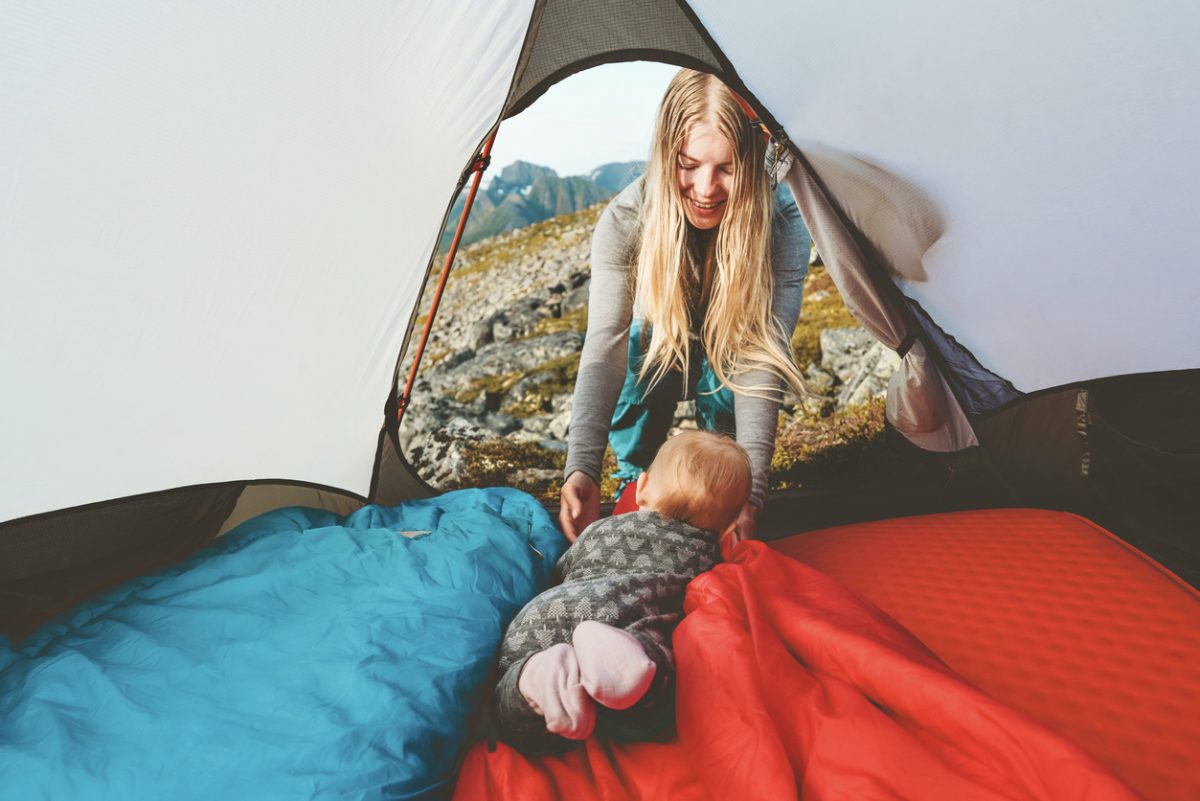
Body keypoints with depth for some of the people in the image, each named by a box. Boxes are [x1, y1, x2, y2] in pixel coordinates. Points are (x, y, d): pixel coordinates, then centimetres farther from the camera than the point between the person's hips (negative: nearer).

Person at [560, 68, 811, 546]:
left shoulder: (784, 232, -35)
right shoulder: (625, 222, -34)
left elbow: (762, 360, -40)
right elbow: (604, 349, -39)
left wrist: (751, 488, -50)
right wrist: (582, 468, -50)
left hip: (728, 348, -1)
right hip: (658, 336, 1)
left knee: (722, 384, -26)